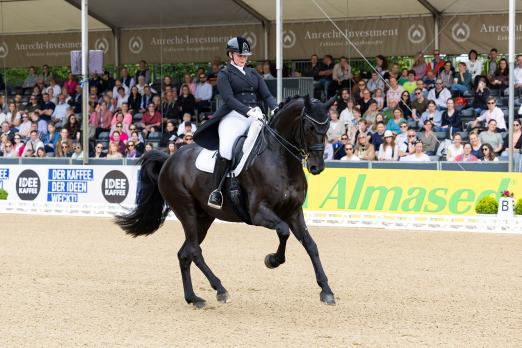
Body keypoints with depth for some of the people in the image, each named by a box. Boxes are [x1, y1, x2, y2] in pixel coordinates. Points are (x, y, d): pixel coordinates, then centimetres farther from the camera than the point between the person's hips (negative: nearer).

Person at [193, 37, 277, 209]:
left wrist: (276, 109, -8)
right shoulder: (224, 75, 7)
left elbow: (266, 95, 14)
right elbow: (229, 99, -8)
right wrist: (248, 111, -24)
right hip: (234, 116, -5)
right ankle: (216, 190, -21)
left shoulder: (253, 73, 23)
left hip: (256, 115, 5)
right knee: (226, 147, -32)